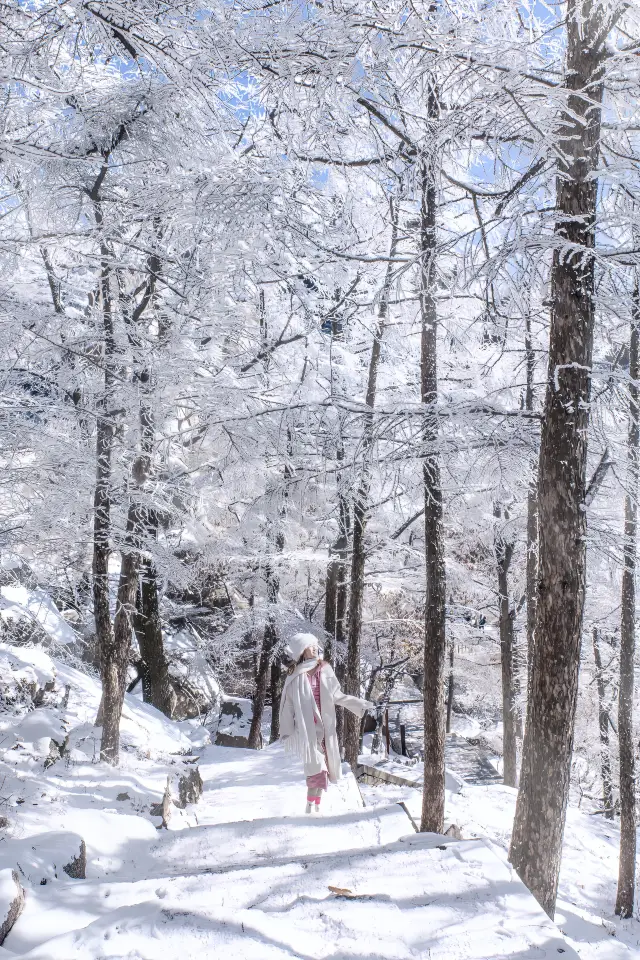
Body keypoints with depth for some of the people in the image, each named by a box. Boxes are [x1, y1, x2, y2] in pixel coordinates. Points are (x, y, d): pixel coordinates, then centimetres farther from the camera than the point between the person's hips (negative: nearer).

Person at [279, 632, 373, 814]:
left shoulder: (324, 670, 5)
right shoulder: (295, 676, -4)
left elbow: (337, 696, 14)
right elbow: (287, 705, -1)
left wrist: (361, 704, 11)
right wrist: (287, 733, -2)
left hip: (325, 727, 4)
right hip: (306, 728, -4)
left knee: (322, 768, 7)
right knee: (316, 767, -10)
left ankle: (315, 806, 18)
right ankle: (311, 807, 0)